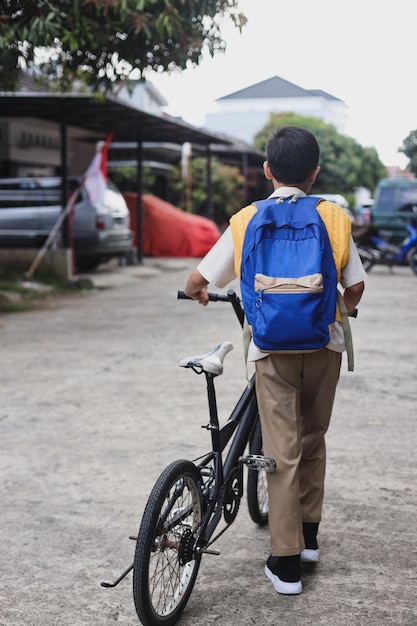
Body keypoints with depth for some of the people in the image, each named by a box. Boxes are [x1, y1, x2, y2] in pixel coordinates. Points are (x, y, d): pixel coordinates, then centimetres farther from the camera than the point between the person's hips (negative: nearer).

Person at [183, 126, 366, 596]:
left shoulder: (247, 221, -2)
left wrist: (198, 293, 25)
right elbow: (355, 286, 1)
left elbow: (197, 282, 1)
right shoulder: (333, 218, -1)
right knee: (313, 441, 21)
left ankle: (286, 564, 4)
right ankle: (309, 535, 32)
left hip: (272, 345, -2)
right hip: (323, 343, 2)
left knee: (283, 453, 2)